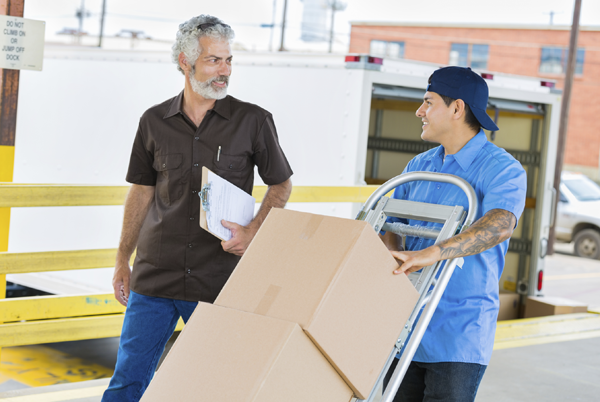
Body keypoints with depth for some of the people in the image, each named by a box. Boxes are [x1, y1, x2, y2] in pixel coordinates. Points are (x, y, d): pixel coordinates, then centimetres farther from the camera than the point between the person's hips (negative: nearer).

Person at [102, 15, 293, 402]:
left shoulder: (254, 121, -2)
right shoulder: (154, 122, 4)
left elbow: (281, 184, 7)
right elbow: (141, 192, 12)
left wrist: (253, 231, -10)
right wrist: (123, 261, 12)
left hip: (219, 281, -1)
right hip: (154, 278, 2)